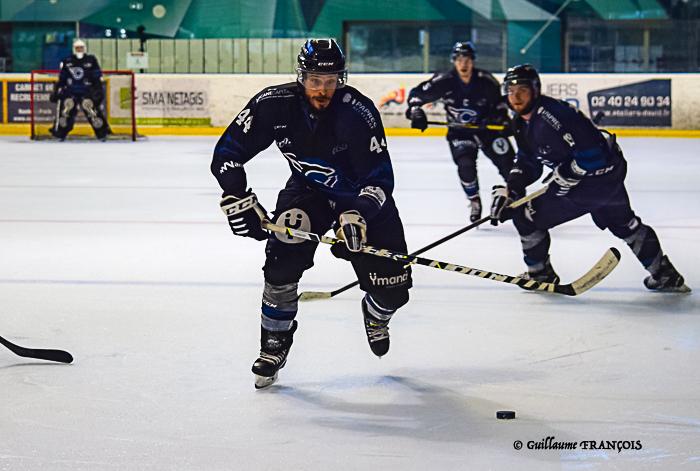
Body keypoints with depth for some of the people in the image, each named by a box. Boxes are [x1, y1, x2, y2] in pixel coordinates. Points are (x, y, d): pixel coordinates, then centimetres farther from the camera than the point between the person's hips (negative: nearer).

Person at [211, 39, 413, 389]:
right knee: (283, 259, -22)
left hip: (362, 196, -1)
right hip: (308, 190, 2)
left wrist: (358, 214, -44)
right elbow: (227, 154, -14)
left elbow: (380, 177, -28)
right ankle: (274, 343, 0)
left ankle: (376, 315, 34)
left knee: (392, 290, -6)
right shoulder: (274, 104, -22)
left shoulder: (358, 111, -30)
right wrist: (238, 199, -26)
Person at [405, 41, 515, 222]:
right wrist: (415, 111, -22)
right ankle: (474, 202, 2)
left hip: (487, 126, 1)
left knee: (507, 162, -4)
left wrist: (504, 119, -8)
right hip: (459, 131, -1)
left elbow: (499, 100, 3)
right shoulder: (444, 81, -17)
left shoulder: (485, 80, -15)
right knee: (465, 165, -21)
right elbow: (417, 93, -8)